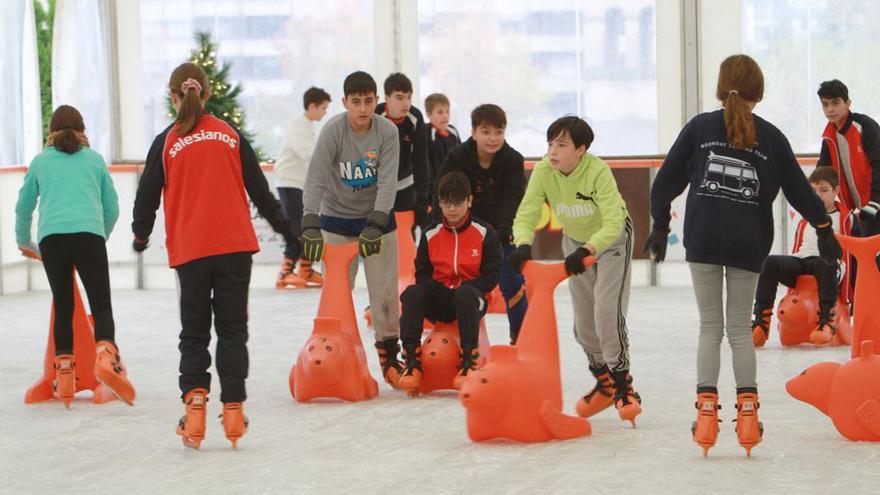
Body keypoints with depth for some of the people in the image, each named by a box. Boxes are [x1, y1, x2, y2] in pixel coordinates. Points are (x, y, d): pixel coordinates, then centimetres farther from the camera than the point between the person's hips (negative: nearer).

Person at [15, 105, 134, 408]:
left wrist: (24, 242, 44)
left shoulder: (40, 161, 19)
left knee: (62, 306, 10)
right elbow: (112, 207, 23)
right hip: (89, 235, -1)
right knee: (101, 305, -1)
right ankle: (105, 355, -28)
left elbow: (24, 207, 28)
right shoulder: (95, 159, 19)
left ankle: (64, 378, 9)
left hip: (51, 237, 1)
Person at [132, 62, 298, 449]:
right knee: (232, 330, 9)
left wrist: (141, 235, 22)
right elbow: (259, 189, 8)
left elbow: (147, 196, 3)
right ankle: (233, 411, 5)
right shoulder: (230, 135, 5)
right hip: (235, 245, 1)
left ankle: (194, 397, -10)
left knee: (194, 333, 10)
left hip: (189, 250, -1)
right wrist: (285, 229, 19)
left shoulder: (166, 143, 0)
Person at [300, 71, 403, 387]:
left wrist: (375, 226, -29)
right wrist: (311, 226, -34)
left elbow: (388, 182, -19)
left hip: (378, 218, 1)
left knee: (385, 291, -1)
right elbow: (315, 179, -24)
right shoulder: (333, 131, -17)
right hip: (336, 220, -1)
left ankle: (388, 354, 13)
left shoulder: (387, 131, -14)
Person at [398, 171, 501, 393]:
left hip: (472, 299, -3)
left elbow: (492, 275, -7)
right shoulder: (430, 234, 6)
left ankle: (469, 361, -35)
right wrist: (427, 291, -14)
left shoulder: (484, 233, -3)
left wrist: (463, 288, -20)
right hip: (440, 301, 3)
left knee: (465, 294, -39)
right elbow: (422, 273, 10)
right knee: (413, 293, -28)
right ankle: (412, 362, -29)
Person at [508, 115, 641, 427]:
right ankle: (604, 383, 27)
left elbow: (613, 223, -40)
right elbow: (526, 216, -26)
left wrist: (586, 250, -54)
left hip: (613, 238, -5)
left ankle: (623, 385, -5)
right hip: (575, 240, 5)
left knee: (607, 311, -19)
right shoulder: (544, 171, -23)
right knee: (583, 319, 9)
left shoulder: (598, 171, -34)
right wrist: (523, 245, -46)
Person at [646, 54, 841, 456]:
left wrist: (660, 225, 16)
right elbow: (798, 188, 7)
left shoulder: (700, 127, 4)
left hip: (703, 239, 0)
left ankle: (706, 407, -4)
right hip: (748, 243, 1)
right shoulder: (771, 137, 4)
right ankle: (747, 407, -1)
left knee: (710, 325, 7)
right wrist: (824, 228, 18)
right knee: (740, 326, 10)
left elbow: (667, 180, 5)